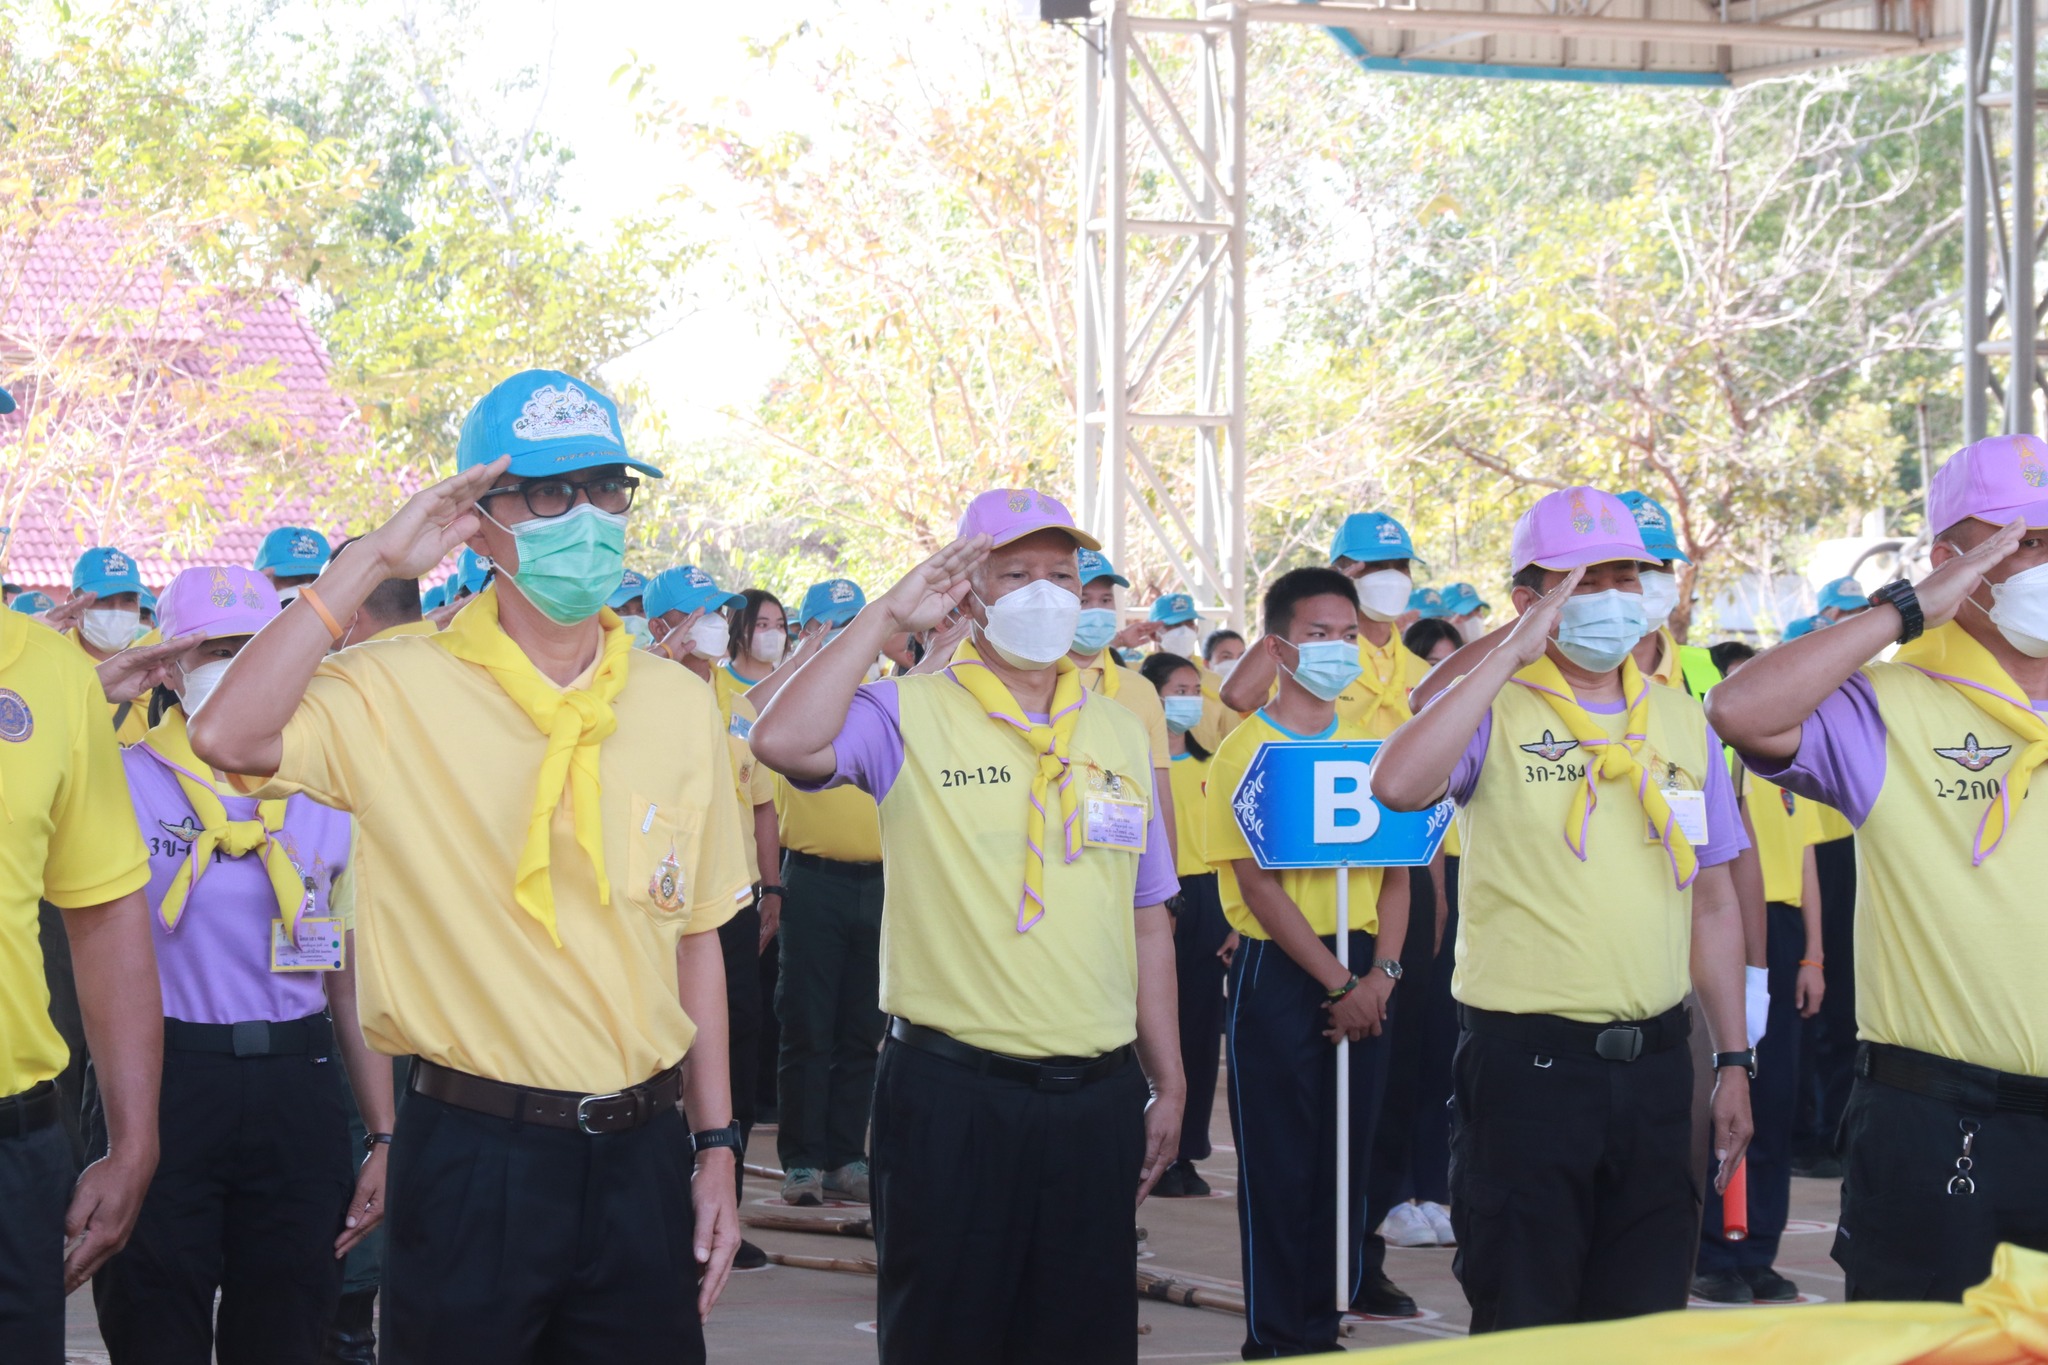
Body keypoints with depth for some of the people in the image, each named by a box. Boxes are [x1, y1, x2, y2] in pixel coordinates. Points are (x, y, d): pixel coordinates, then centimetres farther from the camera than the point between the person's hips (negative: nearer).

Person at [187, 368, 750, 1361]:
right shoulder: (404, 691, -7)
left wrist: (717, 1149, 9)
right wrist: (372, 563, -18)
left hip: (638, 1154, 4)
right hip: (472, 1155, -4)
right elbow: (228, 738, -24)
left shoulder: (679, 707, 5)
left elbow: (693, 935, 11)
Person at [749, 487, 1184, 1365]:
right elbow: (783, 742, -24)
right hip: (952, 1093, -4)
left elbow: (1147, 921, 15)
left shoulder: (1119, 733, 10)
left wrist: (1167, 1082, 13)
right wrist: (888, 615, -16)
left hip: (1097, 1095, 4)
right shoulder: (910, 716, -3)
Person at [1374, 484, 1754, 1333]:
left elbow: (1711, 902, 15)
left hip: (1654, 1062, 4)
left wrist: (1733, 1061, 11)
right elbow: (1398, 785, -26)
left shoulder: (1681, 722, 10)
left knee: (1648, 1313, 10)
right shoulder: (1495, 711, -4)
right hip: (1527, 1062, -4)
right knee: (1524, 1323, 2)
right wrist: (1510, 653, -21)